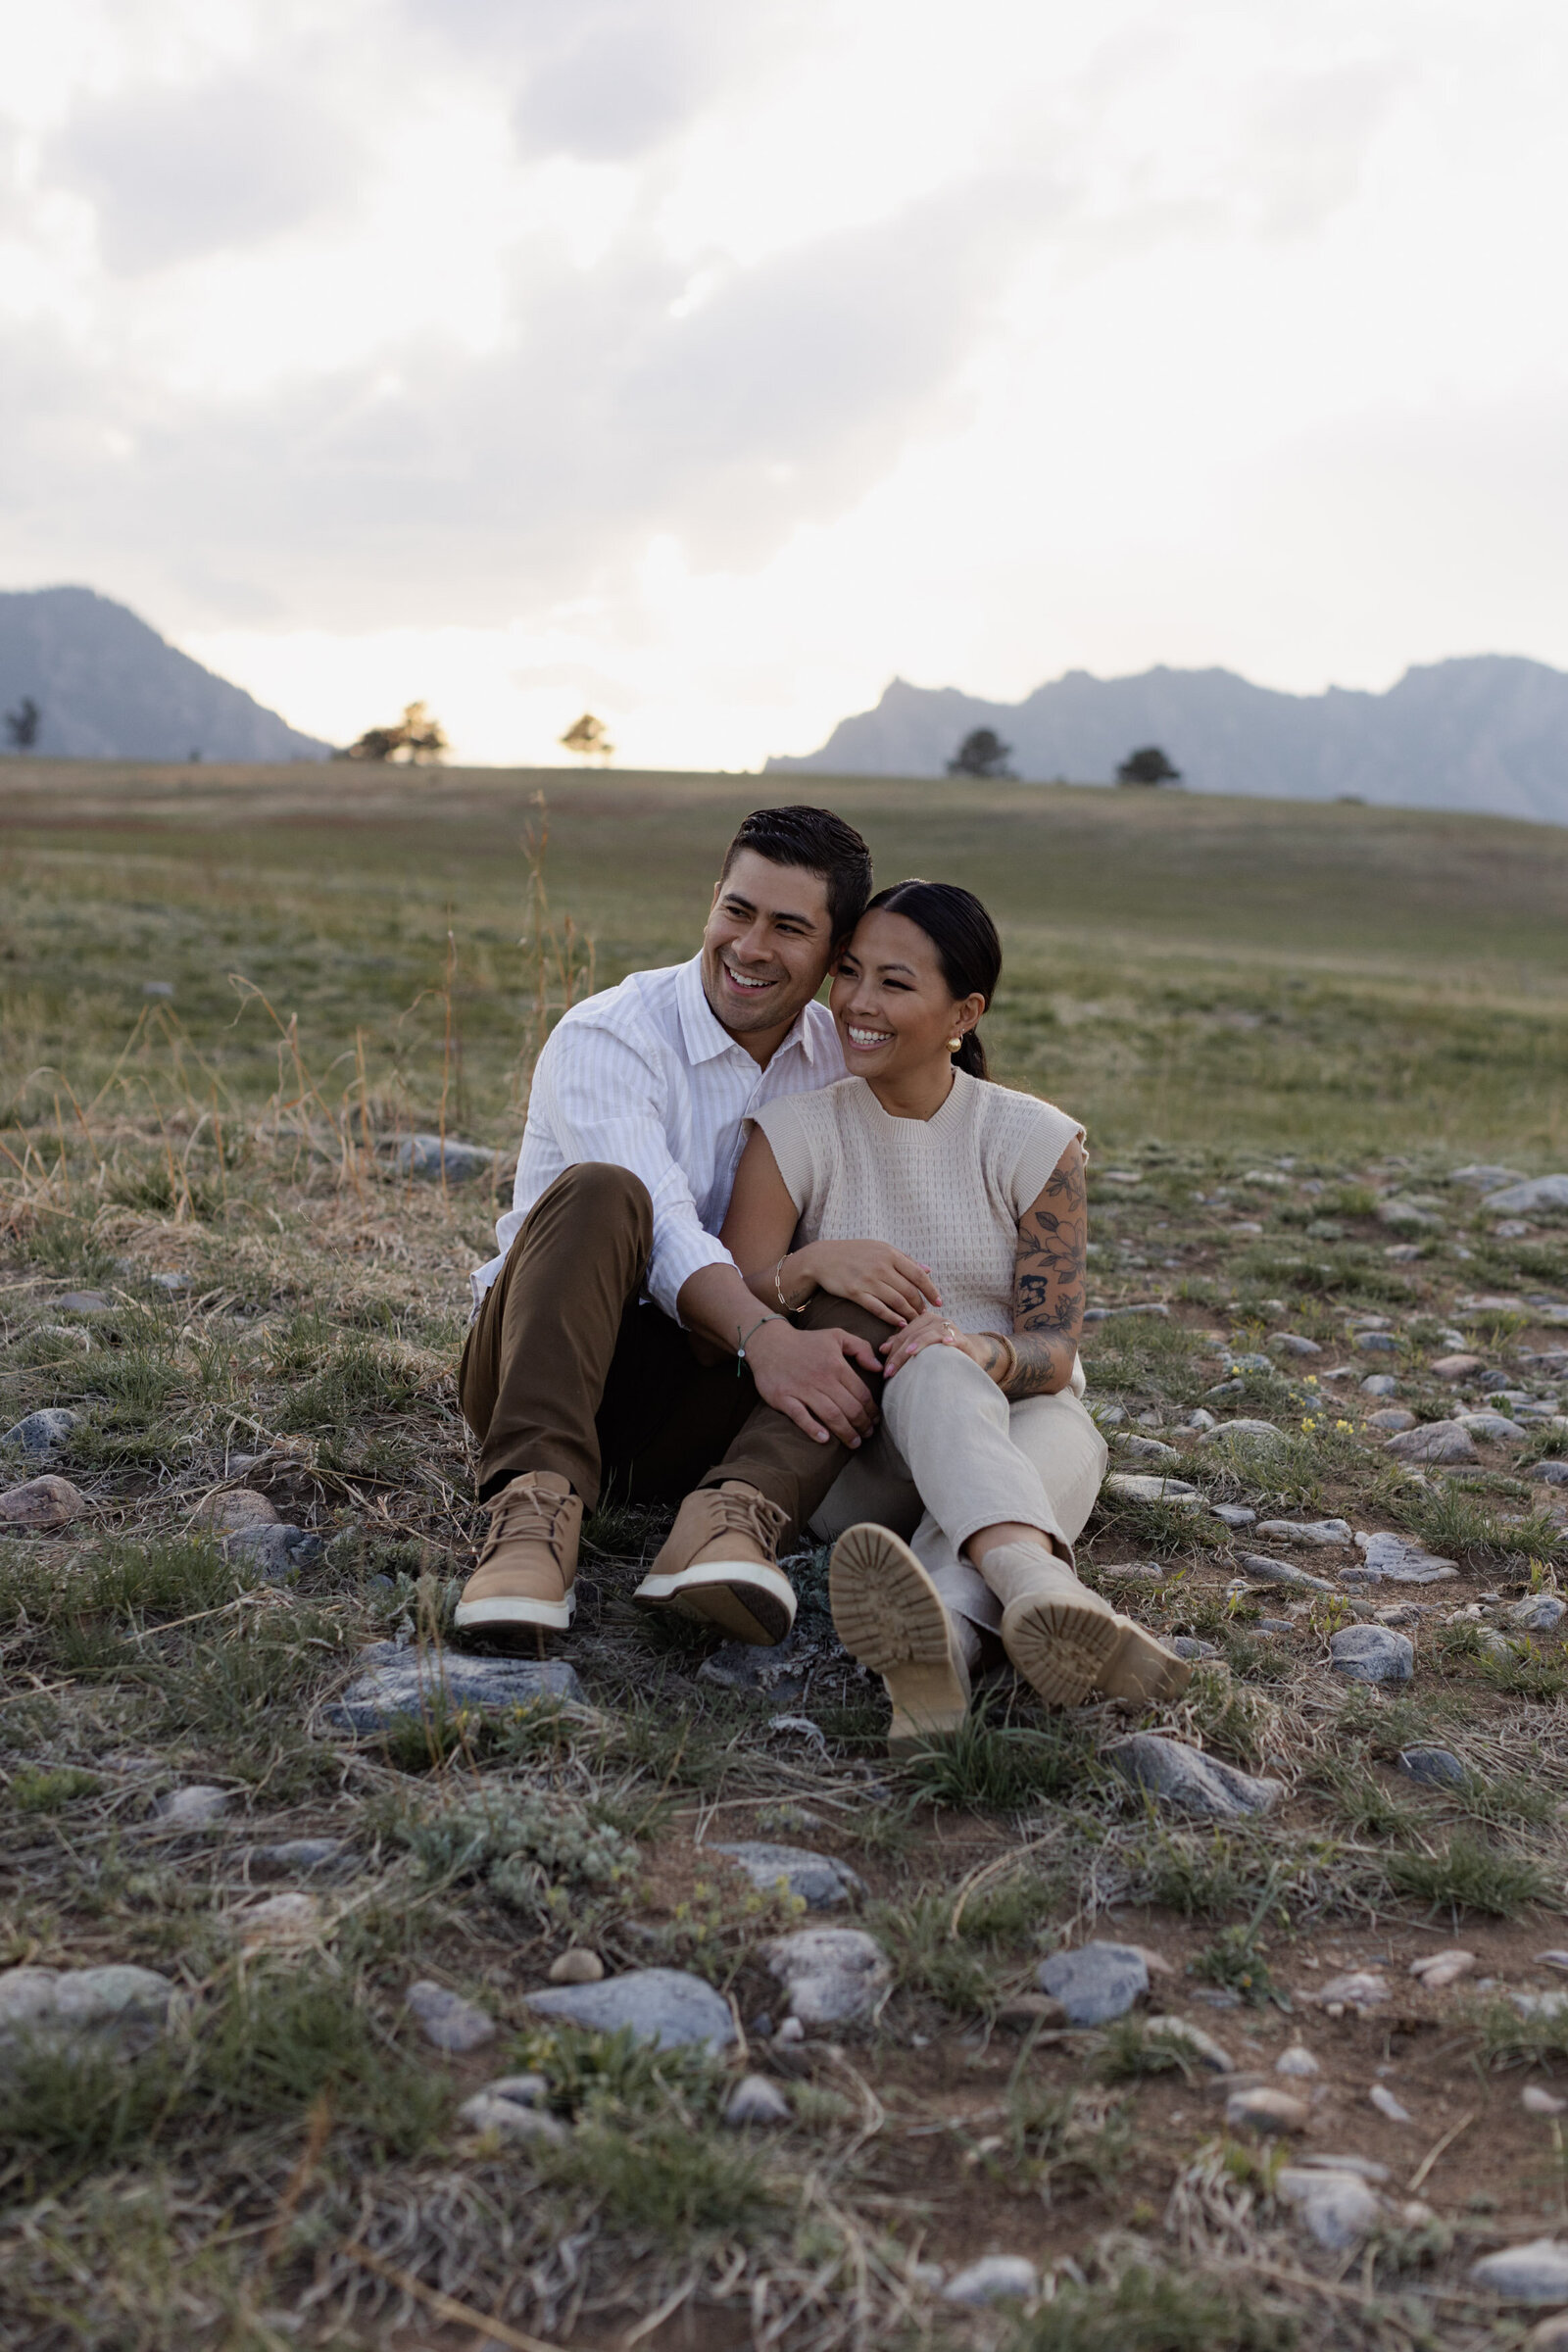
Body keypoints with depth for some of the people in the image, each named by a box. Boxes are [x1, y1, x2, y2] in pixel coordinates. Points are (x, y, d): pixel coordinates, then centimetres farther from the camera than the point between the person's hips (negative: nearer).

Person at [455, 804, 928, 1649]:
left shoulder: (844, 1065, 9)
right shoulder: (606, 1038, -9)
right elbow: (660, 1230, -24)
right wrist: (761, 1335, -41)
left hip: (694, 1417, 4)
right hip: (544, 1371, -4)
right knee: (598, 1190, -32)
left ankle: (732, 1518, -45)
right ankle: (537, 1507, -45)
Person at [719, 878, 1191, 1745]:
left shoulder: (1036, 1142, 1)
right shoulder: (794, 1134, 1)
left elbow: (1054, 1348, -8)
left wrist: (984, 1351, -32)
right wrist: (809, 1266, -27)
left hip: (1021, 1429, 1)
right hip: (857, 1459, -1)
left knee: (1062, 1431, -36)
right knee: (931, 1372, -36)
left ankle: (940, 1632, -67)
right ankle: (1037, 1586, -66)